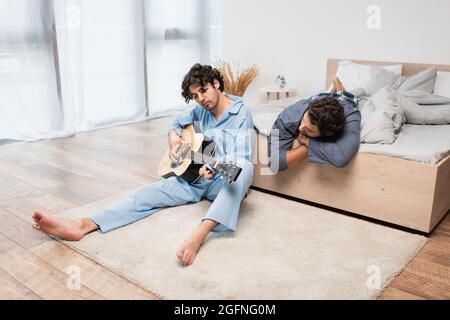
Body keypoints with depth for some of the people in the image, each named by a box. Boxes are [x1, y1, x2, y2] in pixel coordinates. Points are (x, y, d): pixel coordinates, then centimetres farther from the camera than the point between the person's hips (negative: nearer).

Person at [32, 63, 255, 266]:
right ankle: (83, 225, -32)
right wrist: (173, 135, 3)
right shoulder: (201, 111, 9)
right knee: (149, 193, -16)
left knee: (245, 168, -42)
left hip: (224, 180, -6)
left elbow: (240, 158, -22)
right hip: (194, 177, 6)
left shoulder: (241, 114, -10)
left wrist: (214, 167, -42)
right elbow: (178, 122, 28)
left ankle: (200, 233, -65)